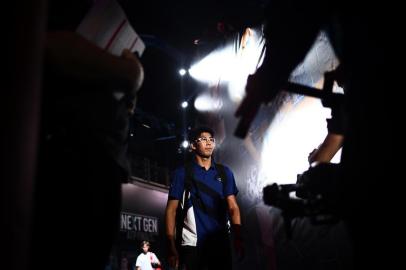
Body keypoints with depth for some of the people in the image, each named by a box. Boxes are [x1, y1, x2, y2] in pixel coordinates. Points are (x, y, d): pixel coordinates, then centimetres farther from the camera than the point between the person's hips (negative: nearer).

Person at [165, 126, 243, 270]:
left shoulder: (224, 172, 9)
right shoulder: (182, 173, 1)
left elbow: (233, 207, 4)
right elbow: (171, 209, 0)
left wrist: (238, 238, -11)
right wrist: (171, 246, -9)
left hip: (220, 242, 3)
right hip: (192, 243, -2)